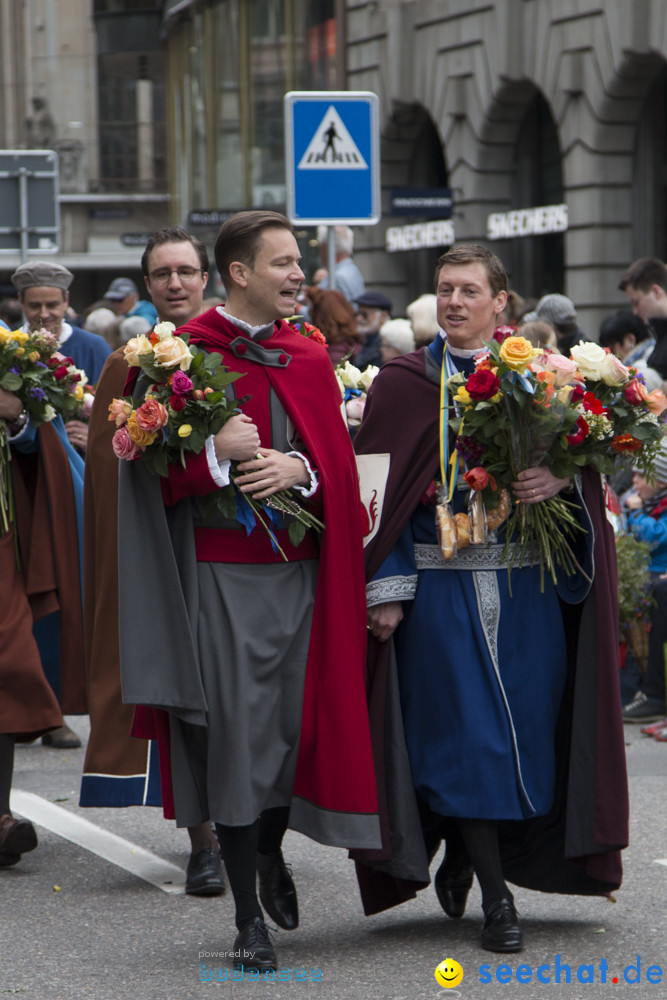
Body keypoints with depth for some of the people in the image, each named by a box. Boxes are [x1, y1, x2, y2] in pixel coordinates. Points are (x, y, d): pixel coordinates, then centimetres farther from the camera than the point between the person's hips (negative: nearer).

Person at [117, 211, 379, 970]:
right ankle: (249, 915, 6)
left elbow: (339, 460, 9)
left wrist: (299, 468, -11)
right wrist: (215, 453, -21)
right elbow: (156, 471, -5)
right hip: (224, 572, -4)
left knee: (301, 723, 6)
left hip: (302, 569, 4)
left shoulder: (310, 358, 12)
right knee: (236, 732, -3)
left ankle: (271, 851, 36)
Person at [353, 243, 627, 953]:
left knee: (526, 726, 5)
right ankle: (495, 896, 3)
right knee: (467, 733, -4)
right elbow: (381, 488, 0)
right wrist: (386, 589, -7)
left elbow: (581, 456, 8)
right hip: (442, 586, -2)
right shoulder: (403, 383, 3)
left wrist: (560, 478, -16)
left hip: (526, 585, 3)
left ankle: (464, 856, 28)